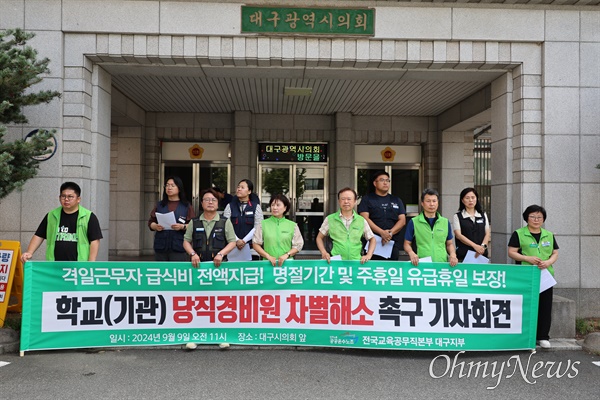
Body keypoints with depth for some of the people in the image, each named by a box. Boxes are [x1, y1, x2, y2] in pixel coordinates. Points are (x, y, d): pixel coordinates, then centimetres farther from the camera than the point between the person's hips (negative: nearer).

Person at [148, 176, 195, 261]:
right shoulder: (159, 205, 15)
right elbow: (150, 222, 14)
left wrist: (182, 227, -17)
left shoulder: (187, 206, 5)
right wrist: (155, 226, -6)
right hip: (160, 246, 3)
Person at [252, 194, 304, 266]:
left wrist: (286, 255, -9)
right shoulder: (263, 224, 5)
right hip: (268, 263, 0)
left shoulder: (292, 225, 6)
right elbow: (255, 244, 5)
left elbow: (298, 245, 7)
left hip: (287, 262, 0)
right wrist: (268, 256, -7)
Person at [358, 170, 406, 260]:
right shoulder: (367, 199, 9)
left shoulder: (396, 200, 19)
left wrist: (391, 233, -9)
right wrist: (382, 232, -16)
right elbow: (365, 219, -4)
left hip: (393, 243, 3)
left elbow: (402, 220, 10)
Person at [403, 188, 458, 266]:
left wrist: (453, 255, 0)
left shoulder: (445, 222, 11)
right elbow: (407, 244, 7)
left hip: (442, 263, 2)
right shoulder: (413, 222, 2)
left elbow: (449, 244, 19)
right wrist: (411, 253, -12)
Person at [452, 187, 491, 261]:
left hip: (481, 255, 3)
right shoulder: (457, 216, 3)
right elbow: (458, 235, -7)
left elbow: (487, 234, 10)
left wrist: (483, 246, -10)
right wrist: (475, 246, -20)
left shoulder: (483, 215, 15)